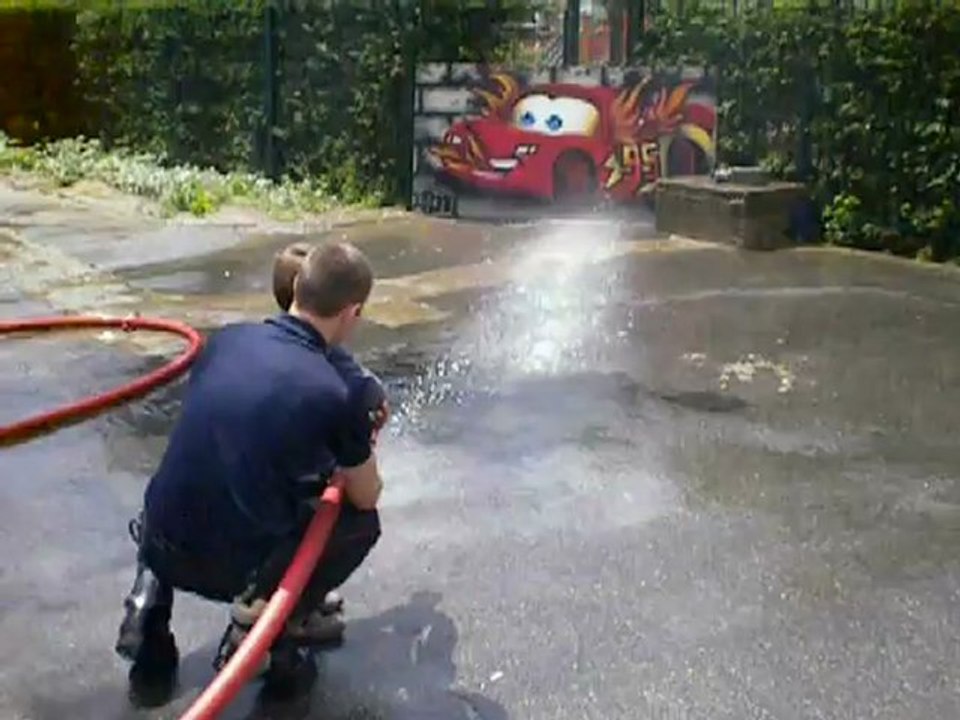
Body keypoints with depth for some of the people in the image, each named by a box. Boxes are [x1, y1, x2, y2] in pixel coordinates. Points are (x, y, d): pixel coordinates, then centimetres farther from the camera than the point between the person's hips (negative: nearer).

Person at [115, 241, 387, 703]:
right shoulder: (336, 393, -14)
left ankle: (154, 593, 18)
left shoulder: (226, 339, 1)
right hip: (230, 567, -5)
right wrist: (358, 447, 26)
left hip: (158, 544, 5)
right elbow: (366, 498, 3)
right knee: (361, 523, 17)